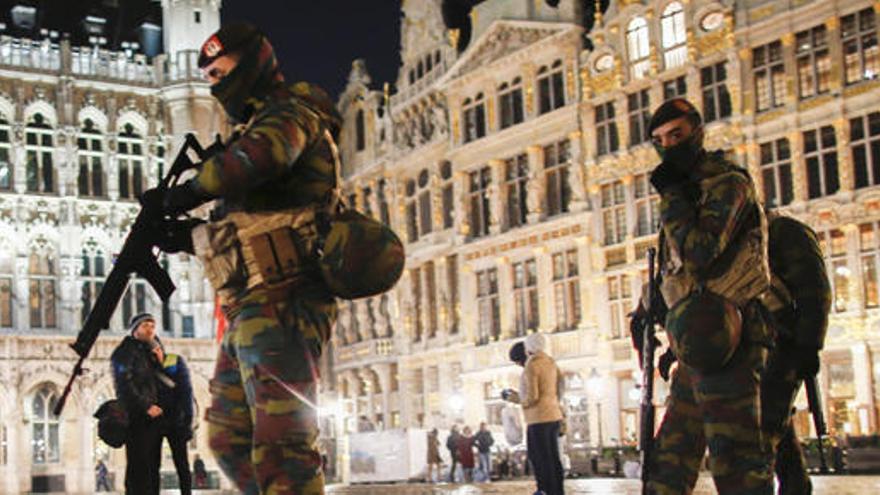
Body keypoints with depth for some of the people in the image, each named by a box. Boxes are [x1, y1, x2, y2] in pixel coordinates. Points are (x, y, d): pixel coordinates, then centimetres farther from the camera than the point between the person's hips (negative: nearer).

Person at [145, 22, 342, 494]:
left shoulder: (290, 112, -2)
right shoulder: (256, 125, 27)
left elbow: (257, 158, -27)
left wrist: (181, 195, -13)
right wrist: (190, 235, 8)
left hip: (280, 300, -11)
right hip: (250, 308, 11)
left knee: (280, 446, -17)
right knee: (229, 438, 13)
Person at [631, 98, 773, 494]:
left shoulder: (728, 184, -8)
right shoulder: (686, 191, 20)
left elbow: (698, 252, -22)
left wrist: (671, 196, -13)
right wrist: (646, 309, 21)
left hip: (726, 344, -10)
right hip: (696, 349, 10)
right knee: (670, 461, 11)